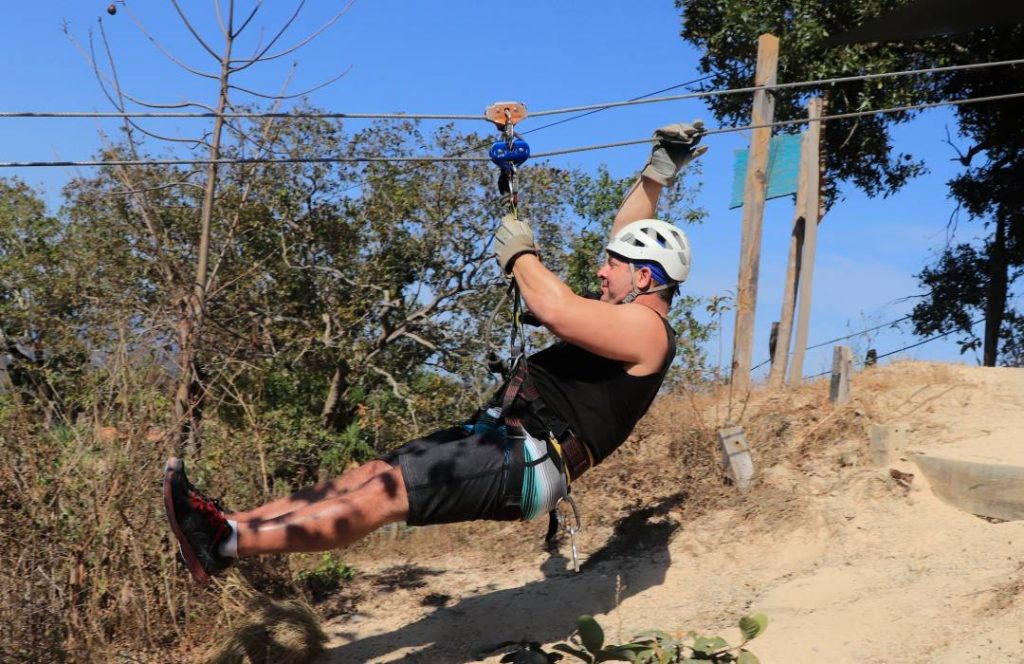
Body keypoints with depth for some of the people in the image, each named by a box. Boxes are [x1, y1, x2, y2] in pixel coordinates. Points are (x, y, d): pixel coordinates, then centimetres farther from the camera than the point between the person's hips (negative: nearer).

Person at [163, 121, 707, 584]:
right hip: (499, 434, 10)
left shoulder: (644, 326, -8)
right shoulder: (626, 314, 23)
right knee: (369, 477, -4)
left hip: (530, 460, -10)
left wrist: (519, 253, -8)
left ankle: (228, 541, -27)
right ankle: (227, 526, -9)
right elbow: (628, 231, 33)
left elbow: (555, 308, -24)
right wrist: (659, 171, 30)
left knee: (382, 492, -21)